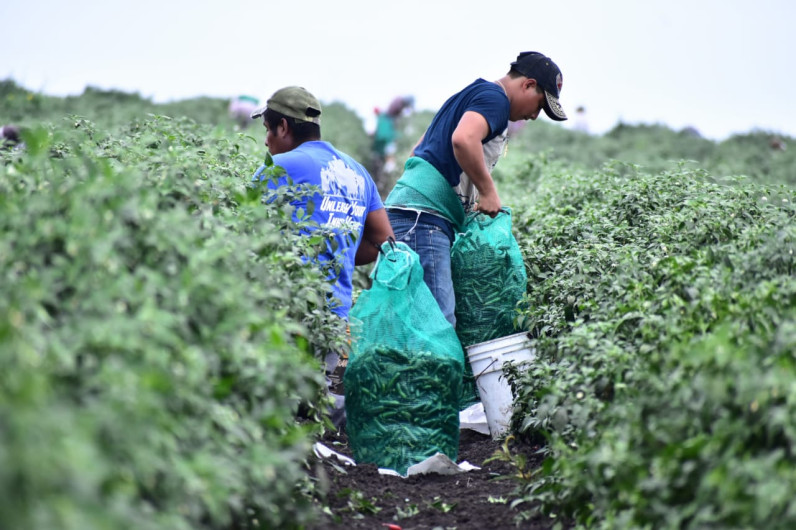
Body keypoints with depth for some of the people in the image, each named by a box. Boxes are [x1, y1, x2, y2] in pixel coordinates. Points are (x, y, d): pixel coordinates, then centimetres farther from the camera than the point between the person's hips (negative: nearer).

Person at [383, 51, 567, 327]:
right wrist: (488, 191, -13)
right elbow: (463, 139, -24)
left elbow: (417, 151, 32)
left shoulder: (470, 94, 28)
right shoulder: (495, 97, -3)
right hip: (422, 216, -10)